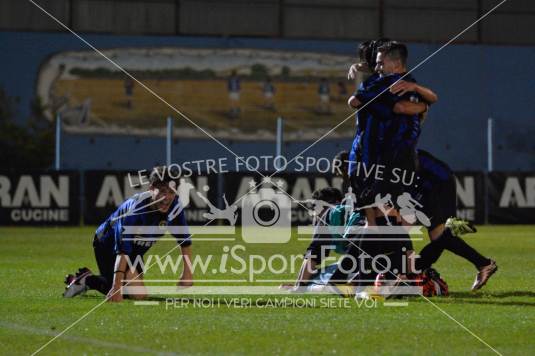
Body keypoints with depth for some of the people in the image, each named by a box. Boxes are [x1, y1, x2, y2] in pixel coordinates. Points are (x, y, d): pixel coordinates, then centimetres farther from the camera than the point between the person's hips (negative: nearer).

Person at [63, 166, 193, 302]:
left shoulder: (174, 206, -19)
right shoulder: (137, 208, -37)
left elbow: (185, 240, -4)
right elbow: (122, 250, -43)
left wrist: (187, 273, -9)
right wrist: (116, 286, -49)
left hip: (135, 251, 8)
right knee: (139, 294, -20)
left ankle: (87, 279, 38)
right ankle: (87, 279, -4)